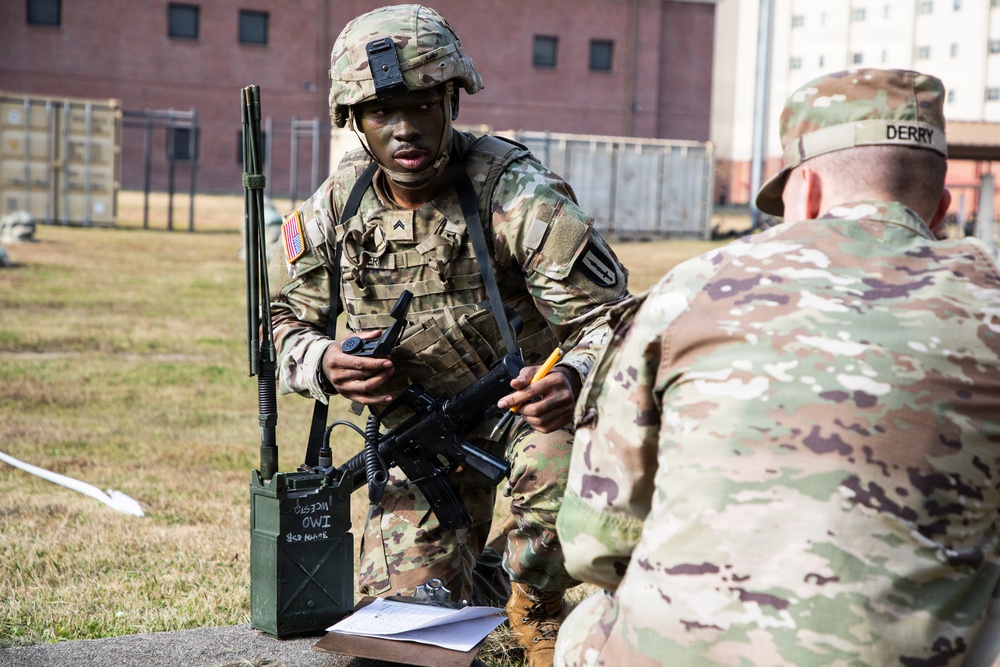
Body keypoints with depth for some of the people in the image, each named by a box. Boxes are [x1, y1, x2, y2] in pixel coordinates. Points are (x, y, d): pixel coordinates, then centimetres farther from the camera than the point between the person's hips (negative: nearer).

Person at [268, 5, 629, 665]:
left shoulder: (518, 194, -25)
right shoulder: (336, 207, -10)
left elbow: (609, 320, -26)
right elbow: (286, 323, 3)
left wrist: (574, 380, -49)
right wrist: (326, 364, -21)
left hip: (526, 394, -3)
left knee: (555, 468, -37)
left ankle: (538, 611, -4)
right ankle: (470, 573, 35)